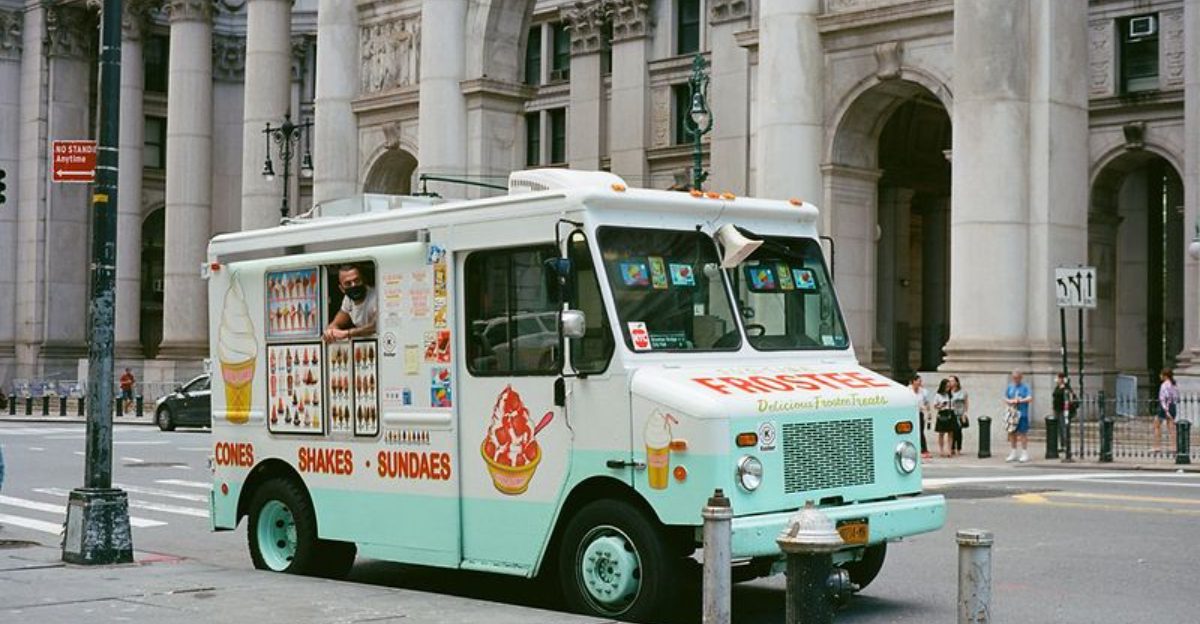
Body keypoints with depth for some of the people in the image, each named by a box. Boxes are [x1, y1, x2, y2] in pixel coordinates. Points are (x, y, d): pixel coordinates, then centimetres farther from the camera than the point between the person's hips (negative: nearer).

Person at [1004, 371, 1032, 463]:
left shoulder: (1025, 387, -2)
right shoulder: (1009, 387, 12)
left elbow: (1030, 398, -11)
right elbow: (1005, 398, 11)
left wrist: (1021, 400, -20)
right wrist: (1010, 401, -9)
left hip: (1022, 414, -5)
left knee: (1022, 433, -4)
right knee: (1012, 433, 8)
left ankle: (1024, 454, 3)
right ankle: (1014, 453, 18)